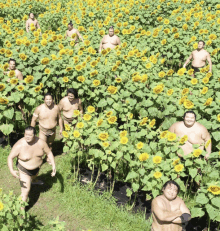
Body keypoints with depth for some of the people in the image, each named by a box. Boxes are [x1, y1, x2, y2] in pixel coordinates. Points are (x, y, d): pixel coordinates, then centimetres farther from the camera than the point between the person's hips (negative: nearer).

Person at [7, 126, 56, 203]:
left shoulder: (40, 143, -22)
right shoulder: (19, 145, -31)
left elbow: (49, 153, -10)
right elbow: (10, 158, -23)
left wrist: (53, 165, -19)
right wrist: (11, 171, -38)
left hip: (36, 168, 4)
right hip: (24, 170, -4)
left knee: (33, 177, 36)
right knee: (26, 191, -3)